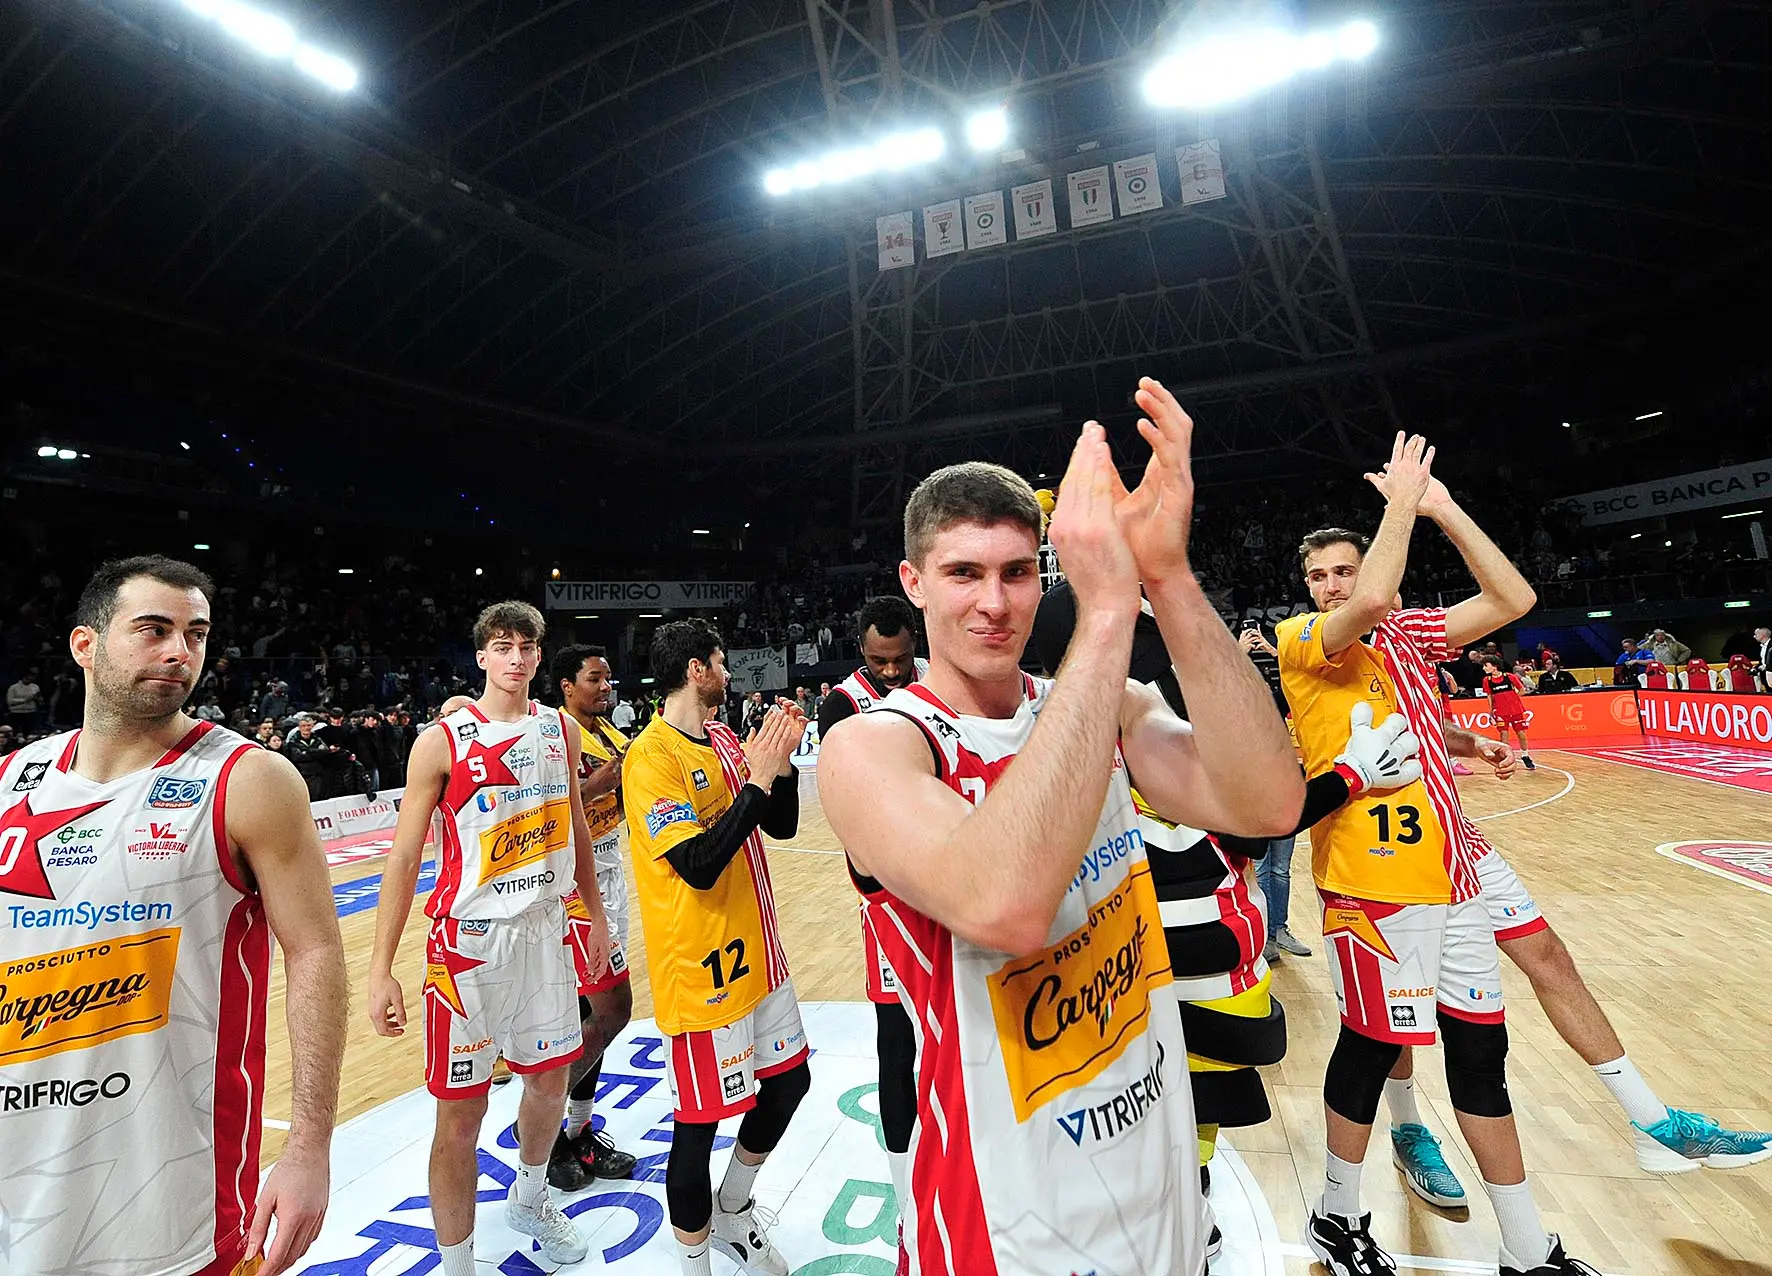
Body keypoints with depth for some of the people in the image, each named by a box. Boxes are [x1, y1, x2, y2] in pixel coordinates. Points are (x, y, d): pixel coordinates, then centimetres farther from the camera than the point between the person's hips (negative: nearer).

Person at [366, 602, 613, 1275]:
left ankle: (529, 1199, 46)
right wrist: (381, 969, -12)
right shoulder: (442, 741, -10)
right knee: (461, 1109, 5)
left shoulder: (561, 731, 3)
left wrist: (596, 917, 13)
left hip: (545, 930, 5)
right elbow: (404, 858, -9)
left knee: (550, 1079, 18)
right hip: (469, 941, -4)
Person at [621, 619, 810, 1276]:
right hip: (700, 968, -8)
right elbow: (698, 865, -26)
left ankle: (731, 1214, 44)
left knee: (789, 1080, 21)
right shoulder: (652, 755, -18)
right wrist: (756, 779, -23)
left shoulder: (727, 740, 7)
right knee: (700, 1123, 6)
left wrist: (781, 760, -7)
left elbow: (783, 826, 8)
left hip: (755, 951, 9)